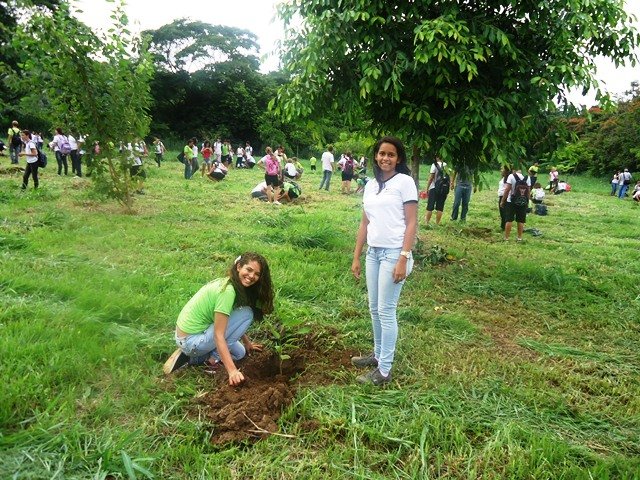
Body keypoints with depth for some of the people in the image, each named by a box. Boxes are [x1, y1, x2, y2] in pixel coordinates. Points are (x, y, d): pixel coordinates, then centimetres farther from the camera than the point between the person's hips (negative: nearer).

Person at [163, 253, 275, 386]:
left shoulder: (226, 283, 4)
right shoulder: (227, 291, -24)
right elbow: (218, 335, -26)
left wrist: (247, 343, 23)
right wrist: (232, 370, -30)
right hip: (191, 341, -10)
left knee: (239, 353, 23)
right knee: (246, 313, -14)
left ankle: (190, 358, 14)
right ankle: (214, 359, -6)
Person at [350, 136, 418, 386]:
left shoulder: (405, 182, -6)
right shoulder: (370, 185, 12)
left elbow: (411, 223, -9)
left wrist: (403, 259, -16)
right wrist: (356, 257, 12)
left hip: (393, 253, -6)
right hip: (373, 252, 7)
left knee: (386, 311, -2)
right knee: (374, 308, 15)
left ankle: (384, 370, 8)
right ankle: (378, 354, 32)